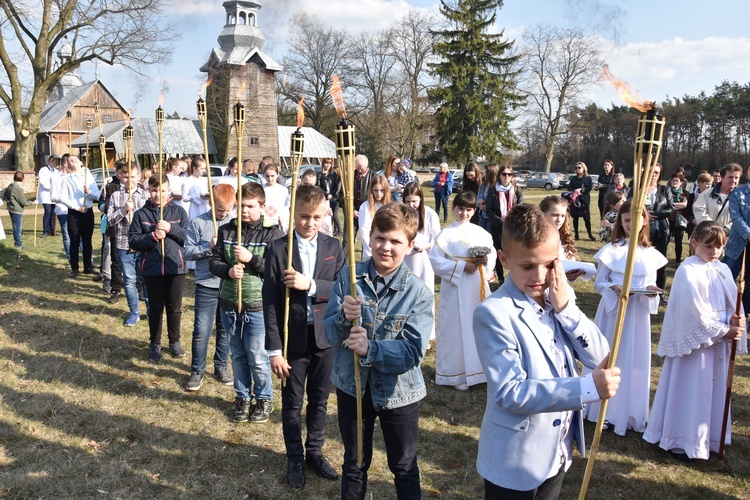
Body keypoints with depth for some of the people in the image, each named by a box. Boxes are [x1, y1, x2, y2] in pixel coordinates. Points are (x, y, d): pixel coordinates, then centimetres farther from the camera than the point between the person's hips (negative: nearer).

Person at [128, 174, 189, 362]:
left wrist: (171, 229, -17)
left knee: (175, 308, 11)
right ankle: (155, 343, 27)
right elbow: (133, 241, -3)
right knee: (155, 308, 10)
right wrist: (153, 236, -17)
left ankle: (174, 341, 30)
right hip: (152, 269, 0)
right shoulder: (141, 214, 1)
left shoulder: (178, 211, 1)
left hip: (176, 267, 0)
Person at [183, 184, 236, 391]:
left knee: (226, 329, 14)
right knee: (201, 331, 2)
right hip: (206, 286, -2)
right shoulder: (198, 222, -3)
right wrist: (209, 246, -17)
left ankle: (221, 366, 31)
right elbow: (187, 252, -3)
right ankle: (197, 370, 19)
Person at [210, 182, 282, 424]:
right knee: (238, 355, 17)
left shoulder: (272, 232, -8)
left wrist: (251, 259, -23)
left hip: (257, 306, -4)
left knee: (258, 358, 4)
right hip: (229, 305, 4)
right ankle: (242, 397, 34)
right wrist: (228, 271, -17)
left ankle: (264, 398, 26)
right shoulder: (226, 230, 3)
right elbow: (214, 262, 3)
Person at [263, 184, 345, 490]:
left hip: (325, 337, 2)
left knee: (319, 400, 17)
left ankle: (315, 452, 37)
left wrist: (311, 285, -24)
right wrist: (274, 349, -13)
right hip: (293, 338, -2)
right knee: (292, 403, 13)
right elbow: (271, 302, -11)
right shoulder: (278, 249, -10)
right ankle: (295, 458, 32)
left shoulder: (333, 247, -1)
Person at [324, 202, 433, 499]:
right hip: (351, 385, 2)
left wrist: (371, 350, -34)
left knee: (404, 467, 18)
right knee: (354, 463, 22)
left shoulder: (419, 293, -14)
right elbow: (330, 334, -9)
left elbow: (413, 352, -20)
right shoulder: (348, 276, -9)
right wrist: (344, 317, -31)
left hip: (398, 391, -2)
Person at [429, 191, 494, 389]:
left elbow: (492, 257, 11)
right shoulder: (445, 234, -6)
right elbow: (435, 261, -12)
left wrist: (485, 260, -12)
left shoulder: (481, 233, 7)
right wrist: (462, 266, -17)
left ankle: (478, 369, 24)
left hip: (478, 288, 4)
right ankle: (457, 374, 12)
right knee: (457, 329, 2)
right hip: (455, 289, -4)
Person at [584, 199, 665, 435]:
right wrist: (613, 287, -21)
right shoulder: (610, 250, -4)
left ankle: (630, 413, 20)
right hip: (613, 310, -2)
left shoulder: (650, 254, 4)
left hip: (638, 314, 2)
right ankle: (606, 410, 18)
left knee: (635, 361, 7)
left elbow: (651, 285, 8)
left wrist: (652, 291, -14)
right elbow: (598, 283, -2)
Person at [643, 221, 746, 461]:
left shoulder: (723, 270, 6)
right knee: (688, 389, 2)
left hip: (719, 342, 7)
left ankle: (708, 437, 28)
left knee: (715, 388, 14)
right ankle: (680, 440, 15)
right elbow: (696, 313, -17)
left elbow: (732, 303, 7)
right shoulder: (688, 271, -14)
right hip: (694, 342, -6)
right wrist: (723, 330, -14)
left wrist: (735, 320, -14)